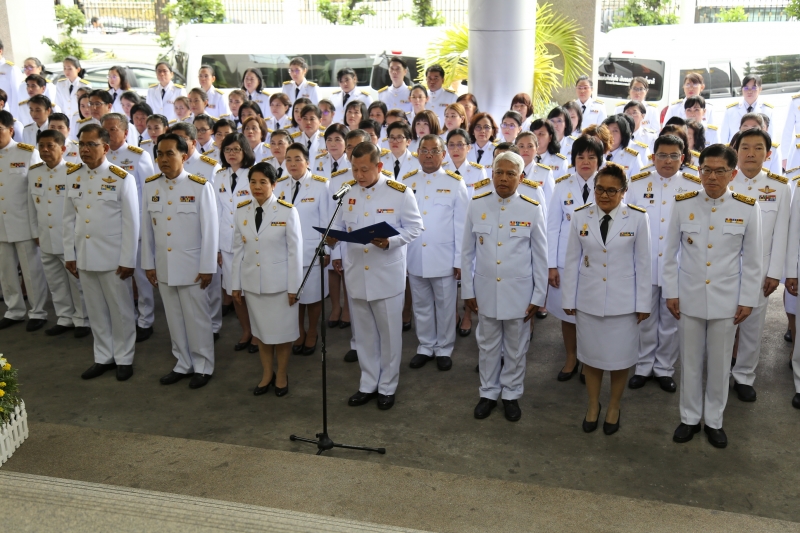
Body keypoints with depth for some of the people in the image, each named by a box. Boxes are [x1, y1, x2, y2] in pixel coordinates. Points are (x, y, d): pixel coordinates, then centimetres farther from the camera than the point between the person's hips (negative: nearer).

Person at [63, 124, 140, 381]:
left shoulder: (121, 178, -9)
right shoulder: (72, 176, 6)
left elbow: (131, 222, -9)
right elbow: (69, 218, 10)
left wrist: (127, 260, -11)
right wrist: (69, 254, 7)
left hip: (113, 258, -5)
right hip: (84, 256, 5)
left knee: (120, 310, 7)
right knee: (95, 311, 13)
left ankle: (124, 358, 21)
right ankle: (103, 357, 27)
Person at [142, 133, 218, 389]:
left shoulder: (200, 186, -11)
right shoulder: (150, 186, 2)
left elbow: (210, 230, -10)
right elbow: (146, 228, 7)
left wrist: (207, 268, -10)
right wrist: (148, 264, 7)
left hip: (191, 266, -4)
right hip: (163, 266, 4)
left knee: (197, 319, 6)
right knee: (174, 319, 14)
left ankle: (203, 366, 21)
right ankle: (183, 364, 29)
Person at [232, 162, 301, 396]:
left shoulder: (287, 211, -11)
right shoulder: (242, 210, 1)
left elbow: (295, 251, -9)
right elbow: (238, 249, 5)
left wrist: (294, 287, -9)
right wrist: (236, 283, 5)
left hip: (279, 281, -3)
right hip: (252, 281, 4)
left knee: (282, 329, 8)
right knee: (261, 328, 15)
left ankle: (281, 375, 27)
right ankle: (267, 374, 32)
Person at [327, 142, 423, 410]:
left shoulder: (400, 192, -9)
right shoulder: (347, 192, 3)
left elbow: (414, 227, -6)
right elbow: (339, 226, 12)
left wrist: (390, 241, -23)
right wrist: (333, 238, -9)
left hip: (387, 275, -4)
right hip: (356, 274, 4)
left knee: (389, 333, 8)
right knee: (363, 333, 14)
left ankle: (387, 387, 24)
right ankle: (368, 384, 29)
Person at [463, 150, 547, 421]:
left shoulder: (532, 210, -7)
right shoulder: (476, 205, -4)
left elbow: (540, 257, -2)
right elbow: (467, 251, 2)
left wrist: (538, 296, -2)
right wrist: (467, 290, 2)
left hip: (519, 292, -1)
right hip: (485, 290, 1)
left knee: (516, 348, 13)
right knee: (487, 346, 15)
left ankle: (511, 394, 32)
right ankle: (488, 393, 33)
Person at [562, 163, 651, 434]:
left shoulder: (638, 218, -8)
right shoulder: (580, 216, -4)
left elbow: (643, 263, -4)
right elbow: (572, 260, 1)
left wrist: (643, 303, -3)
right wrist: (568, 298, 2)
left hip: (623, 300, -1)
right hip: (588, 299, 2)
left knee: (619, 357, 10)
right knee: (590, 355, 14)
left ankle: (614, 407, 32)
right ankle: (593, 405, 34)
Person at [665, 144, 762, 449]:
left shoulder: (747, 209, -6)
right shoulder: (683, 205, -5)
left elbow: (752, 260, 0)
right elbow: (671, 253, 1)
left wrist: (748, 300, -1)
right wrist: (671, 293, -1)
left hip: (726, 301, 0)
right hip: (689, 298, 0)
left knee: (720, 364, 11)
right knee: (690, 362, 11)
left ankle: (714, 420, 28)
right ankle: (690, 418, 27)